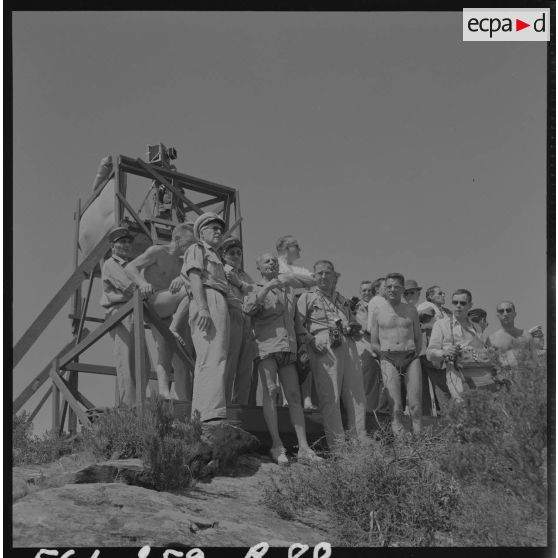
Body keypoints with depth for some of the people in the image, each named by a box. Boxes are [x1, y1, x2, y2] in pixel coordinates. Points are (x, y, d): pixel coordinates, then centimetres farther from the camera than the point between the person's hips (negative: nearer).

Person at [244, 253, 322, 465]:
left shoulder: (289, 290, 24)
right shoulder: (257, 290, 11)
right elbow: (248, 308, -11)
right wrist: (268, 286, -12)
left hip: (288, 348, 4)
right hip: (266, 346, -4)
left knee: (294, 396, -2)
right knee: (270, 391, -15)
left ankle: (303, 448, -6)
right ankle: (277, 446, -16)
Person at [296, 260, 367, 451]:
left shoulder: (343, 299, 27)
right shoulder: (307, 297, 10)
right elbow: (298, 325, 0)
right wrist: (311, 340, -14)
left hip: (347, 345, 6)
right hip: (324, 346, -5)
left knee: (357, 394, 2)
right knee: (330, 396, -9)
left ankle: (360, 440, 9)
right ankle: (337, 444, -7)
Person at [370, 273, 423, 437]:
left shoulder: (411, 310, 13)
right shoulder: (377, 312, 9)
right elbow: (374, 343, 11)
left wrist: (415, 355, 8)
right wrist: (387, 353, 0)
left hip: (411, 358, 1)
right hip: (389, 360, -1)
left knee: (415, 405, -7)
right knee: (396, 407, -10)